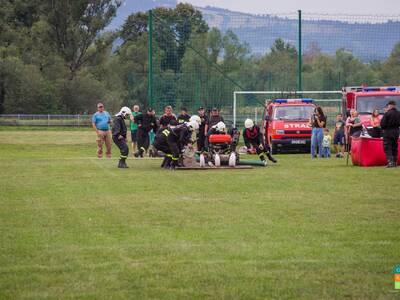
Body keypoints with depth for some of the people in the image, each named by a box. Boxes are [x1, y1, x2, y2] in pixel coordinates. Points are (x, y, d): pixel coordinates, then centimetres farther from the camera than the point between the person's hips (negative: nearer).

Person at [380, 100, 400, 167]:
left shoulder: (387, 113, -15)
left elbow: (382, 124, -14)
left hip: (388, 132, -6)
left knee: (388, 148, -3)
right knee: (394, 148, 15)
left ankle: (390, 161, -15)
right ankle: (395, 162, 17)